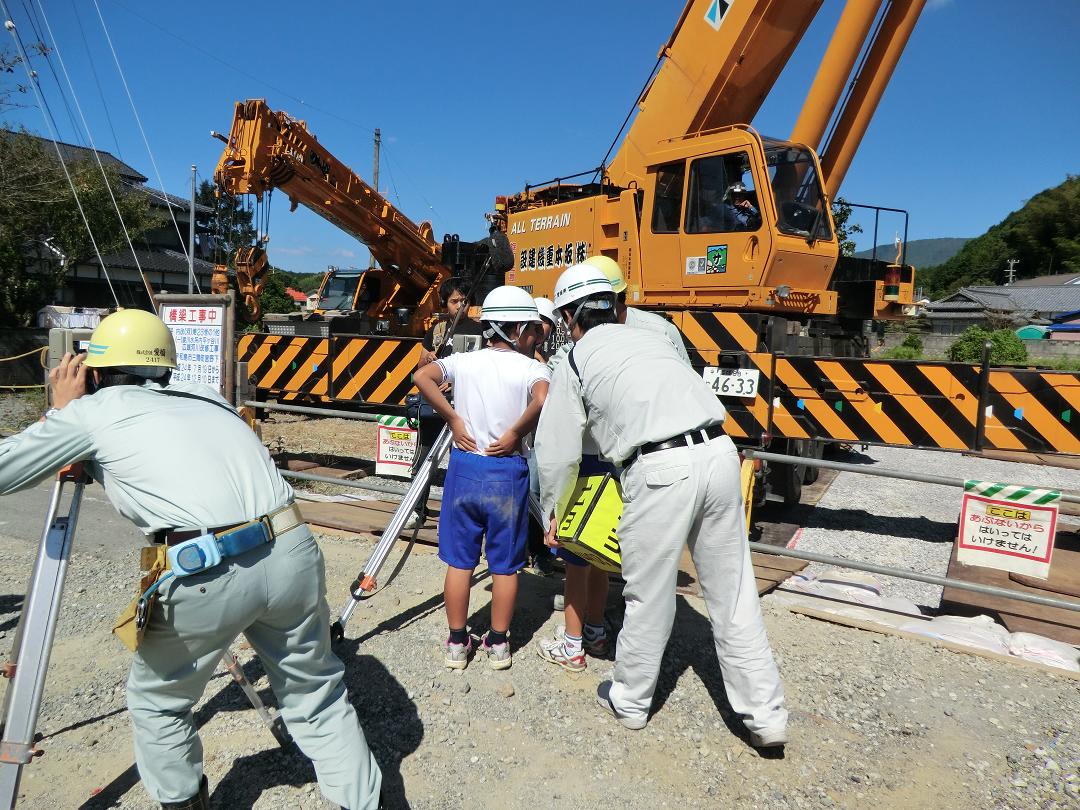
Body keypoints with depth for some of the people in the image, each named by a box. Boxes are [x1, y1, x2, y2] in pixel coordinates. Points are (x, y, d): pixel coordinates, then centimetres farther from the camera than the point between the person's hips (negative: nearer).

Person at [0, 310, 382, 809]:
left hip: (206, 576, -4)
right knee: (317, 695, 22)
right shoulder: (204, 397, 23)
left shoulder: (93, 409, 10)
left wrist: (61, 412, 29)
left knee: (156, 702, 26)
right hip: (293, 553, 5)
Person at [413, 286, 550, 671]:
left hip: (464, 466, 3)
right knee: (504, 564, 13)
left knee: (459, 560, 14)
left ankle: (457, 642, 24)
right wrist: (516, 433, -13)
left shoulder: (463, 361, 2)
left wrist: (453, 418, -5)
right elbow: (543, 401, -27)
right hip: (508, 472, -2)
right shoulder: (533, 368, -7)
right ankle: (498, 643, 24)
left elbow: (422, 377, -11)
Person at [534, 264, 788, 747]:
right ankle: (766, 716, 22)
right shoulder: (650, 338, 25)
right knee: (733, 595, 13)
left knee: (648, 596, 11)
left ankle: (629, 702, 31)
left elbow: (557, 452, 11)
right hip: (720, 453, 6)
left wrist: (551, 515, 25)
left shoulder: (576, 362, 10)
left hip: (660, 470, -5)